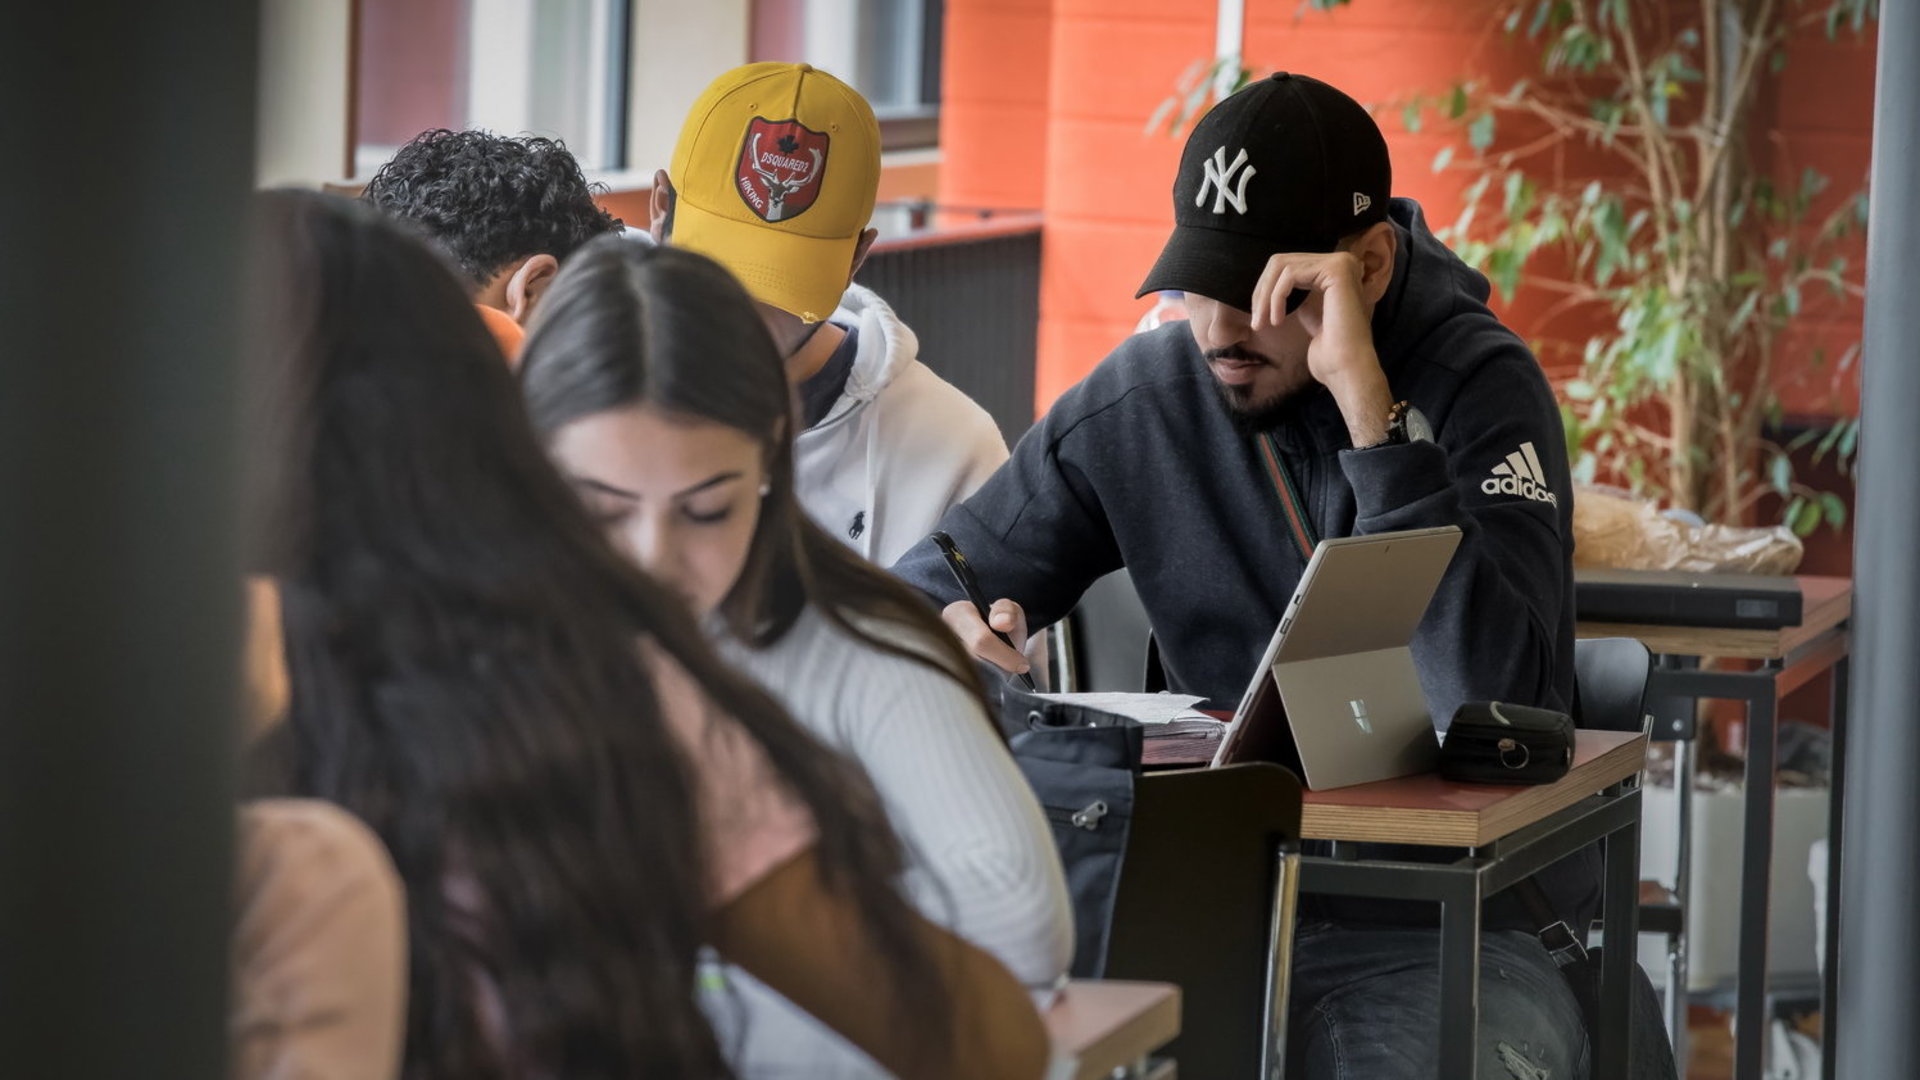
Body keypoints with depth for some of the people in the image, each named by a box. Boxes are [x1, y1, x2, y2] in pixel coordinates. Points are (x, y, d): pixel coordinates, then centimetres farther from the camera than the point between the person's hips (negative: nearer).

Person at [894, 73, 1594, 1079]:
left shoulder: (1478, 383, -10)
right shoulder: (1139, 398, 3)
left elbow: (1495, 703, -26)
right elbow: (921, 587, 12)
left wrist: (1364, 394, -27)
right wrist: (946, 630, -14)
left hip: (1451, 926, -3)